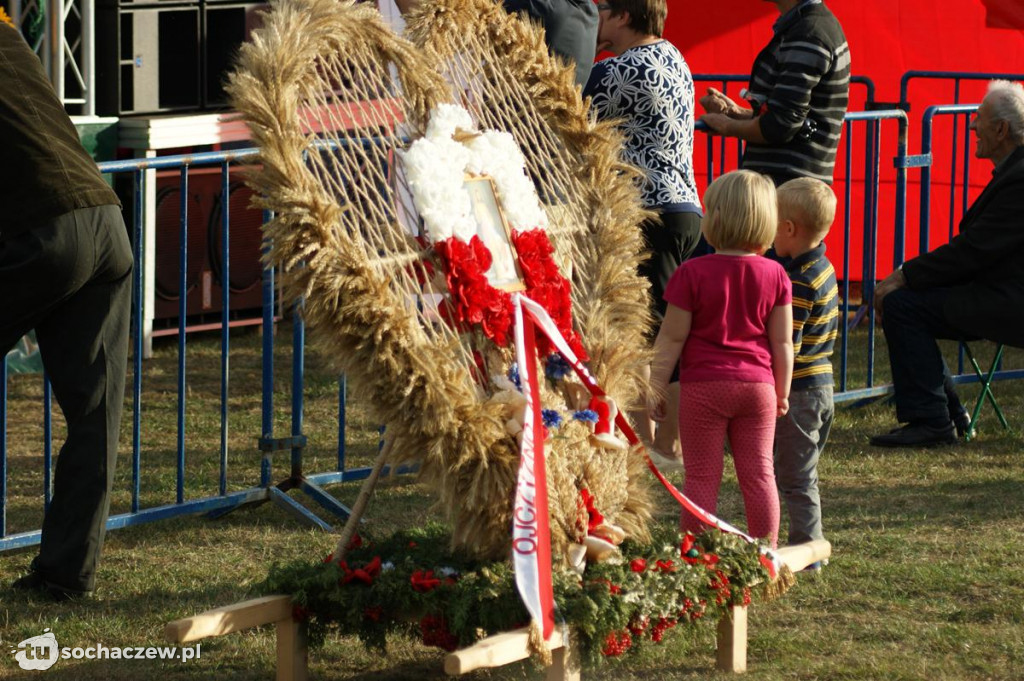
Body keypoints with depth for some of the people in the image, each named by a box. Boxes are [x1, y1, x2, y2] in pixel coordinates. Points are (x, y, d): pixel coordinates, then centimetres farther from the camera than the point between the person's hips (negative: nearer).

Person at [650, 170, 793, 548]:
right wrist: (782, 391, 14)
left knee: (701, 477, 3)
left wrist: (656, 387, 1)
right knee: (759, 475, 8)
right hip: (757, 385, 3)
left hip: (703, 386, -3)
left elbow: (671, 338, -8)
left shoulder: (693, 273, -10)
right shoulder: (774, 275, -1)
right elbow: (783, 342, 3)